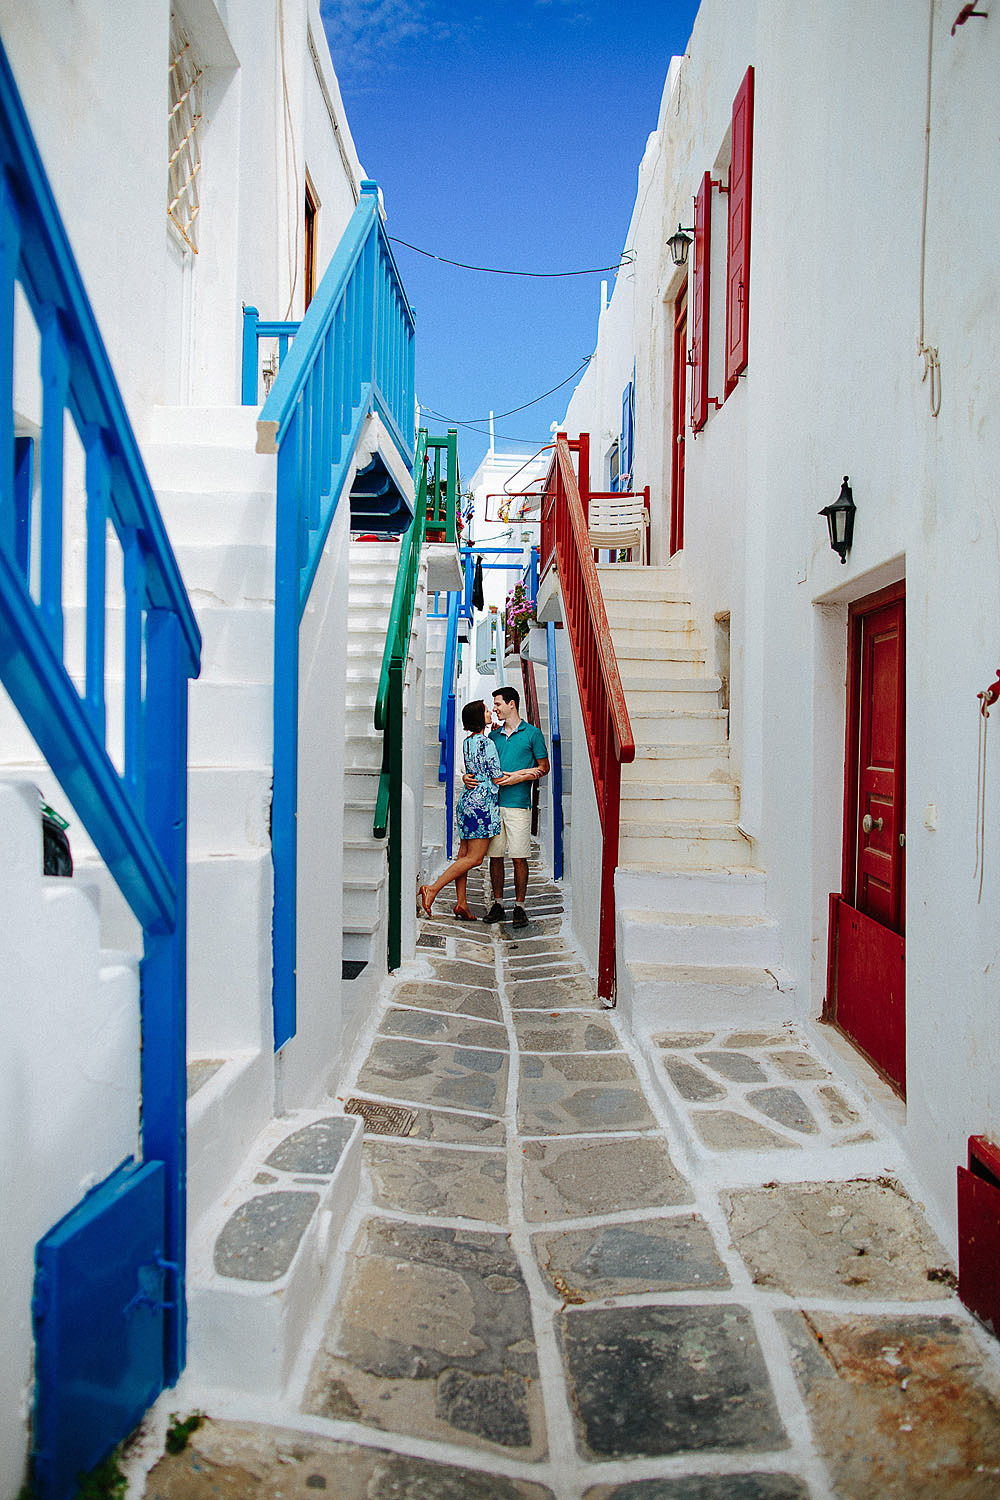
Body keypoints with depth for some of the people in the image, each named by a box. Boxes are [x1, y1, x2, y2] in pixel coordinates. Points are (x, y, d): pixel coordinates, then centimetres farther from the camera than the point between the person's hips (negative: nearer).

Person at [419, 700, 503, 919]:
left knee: (464, 855, 9)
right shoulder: (487, 743, -13)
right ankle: (433, 889, -10)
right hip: (482, 803, -9)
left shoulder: (467, 742, 12)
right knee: (475, 858, -6)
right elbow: (497, 778, -12)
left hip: (466, 800, 9)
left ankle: (461, 903, 10)